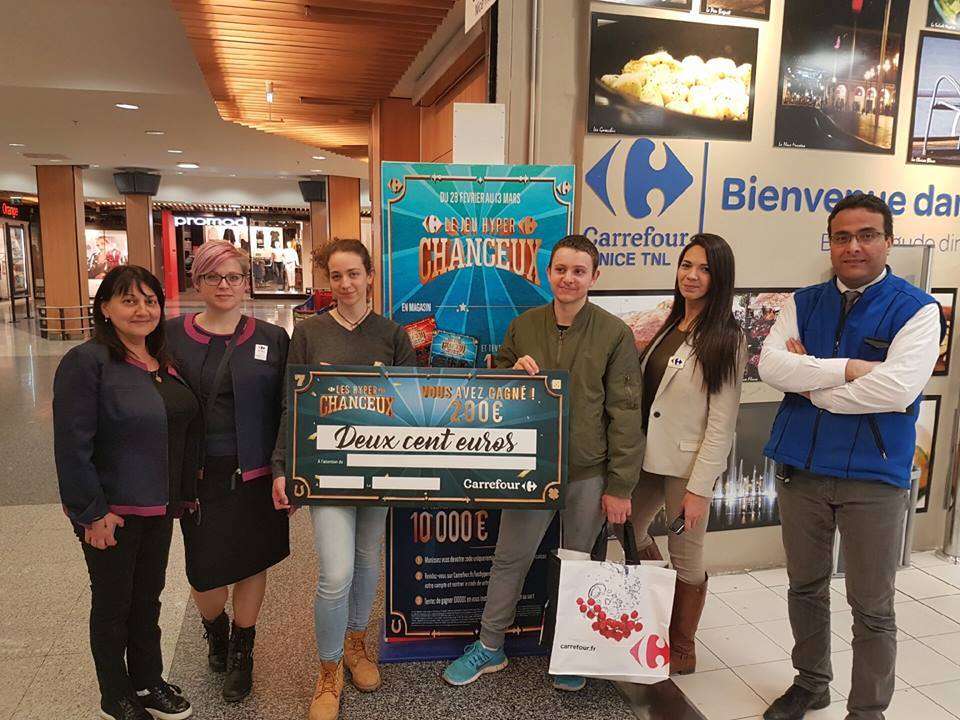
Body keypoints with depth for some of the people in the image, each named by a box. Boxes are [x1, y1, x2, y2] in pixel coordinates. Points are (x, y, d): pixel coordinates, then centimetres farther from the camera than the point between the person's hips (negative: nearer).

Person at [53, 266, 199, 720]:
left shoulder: (165, 363, 6)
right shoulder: (87, 362, -16)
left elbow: (186, 431, 11)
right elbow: (72, 446, -19)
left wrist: (185, 493, 10)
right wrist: (91, 513, -19)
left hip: (159, 508, 6)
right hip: (111, 512, -6)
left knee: (148, 598, 20)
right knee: (112, 604, 12)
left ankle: (148, 682, 39)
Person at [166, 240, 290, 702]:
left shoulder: (272, 339, -1)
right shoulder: (173, 335, 0)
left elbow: (286, 409, 1)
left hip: (254, 474, 0)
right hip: (199, 475, 0)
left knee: (251, 563, 11)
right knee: (204, 573, 7)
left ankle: (241, 652, 36)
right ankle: (214, 629, 43)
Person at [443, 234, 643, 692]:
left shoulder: (615, 334, -7)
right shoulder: (523, 326, 2)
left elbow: (624, 413, -7)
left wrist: (619, 485, -8)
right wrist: (512, 374, -11)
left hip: (589, 474, -2)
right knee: (509, 560, 13)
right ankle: (489, 647, 33)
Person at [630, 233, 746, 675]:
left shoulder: (726, 339, -12)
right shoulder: (669, 327, 9)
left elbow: (722, 421, -15)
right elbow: (643, 395, 10)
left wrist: (699, 487, -17)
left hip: (688, 464, -7)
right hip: (649, 457, 7)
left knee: (685, 557, 6)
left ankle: (682, 650, 27)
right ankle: (666, 609, 42)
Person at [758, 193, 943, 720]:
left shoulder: (916, 309, -6)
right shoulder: (804, 302, 5)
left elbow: (897, 389, -21)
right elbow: (771, 365, -10)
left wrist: (811, 381, -11)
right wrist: (848, 368, -18)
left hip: (873, 475, -3)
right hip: (800, 467, 4)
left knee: (872, 607, 10)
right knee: (805, 587, 19)